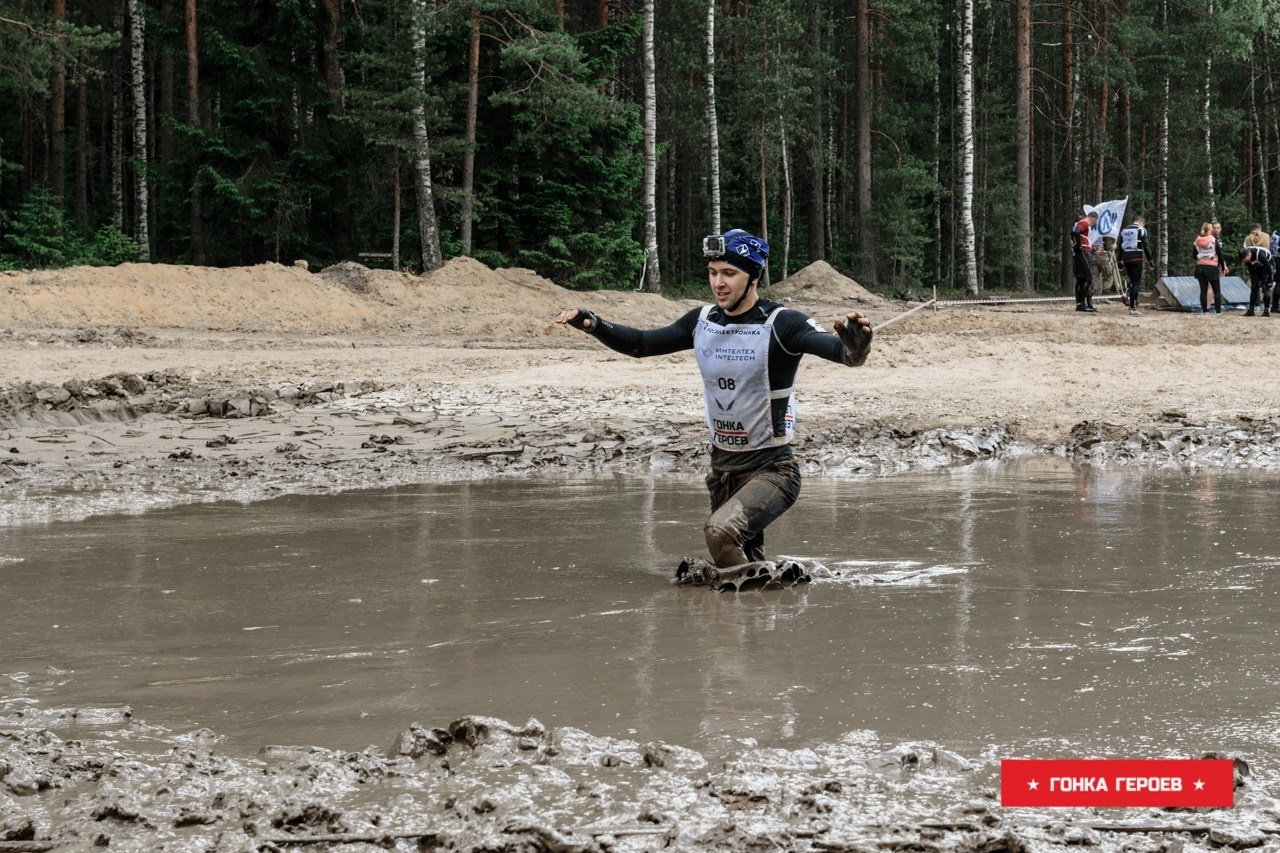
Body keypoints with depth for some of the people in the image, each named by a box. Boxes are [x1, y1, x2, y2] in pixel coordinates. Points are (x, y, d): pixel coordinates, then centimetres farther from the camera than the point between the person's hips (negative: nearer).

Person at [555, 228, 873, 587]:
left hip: (771, 468, -7)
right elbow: (641, 343, 14)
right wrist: (594, 325, -1)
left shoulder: (781, 324, -16)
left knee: (720, 530, -31)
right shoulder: (702, 321, 3)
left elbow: (845, 352, -30)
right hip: (722, 467, 7)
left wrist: (854, 343, -53)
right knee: (743, 563, 17)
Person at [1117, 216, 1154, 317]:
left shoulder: (1124, 230, 14)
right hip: (1136, 258, -5)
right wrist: (1150, 260, -4)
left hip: (1126, 258, 5)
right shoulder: (1141, 230, -3)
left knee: (1133, 280, 22)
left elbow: (1120, 246, 15)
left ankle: (1127, 294, -8)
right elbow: (1145, 247, -7)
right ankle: (1133, 308, -7)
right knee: (1136, 283, -2)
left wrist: (1120, 261, 19)